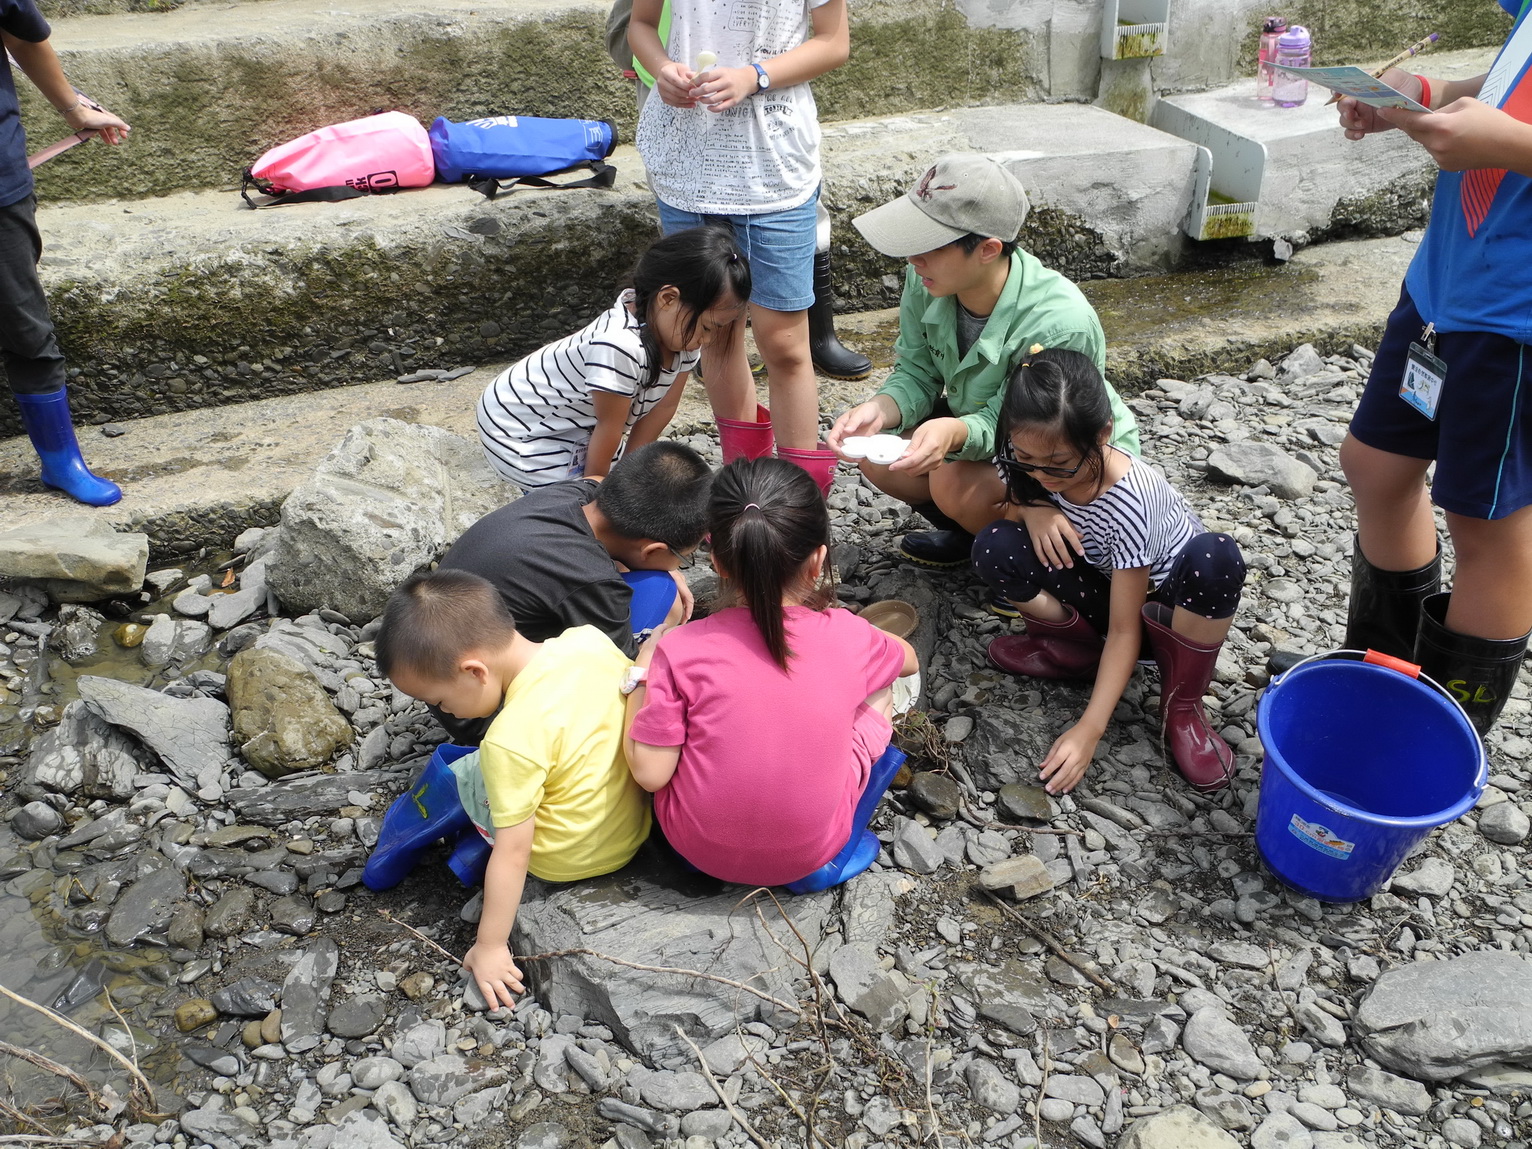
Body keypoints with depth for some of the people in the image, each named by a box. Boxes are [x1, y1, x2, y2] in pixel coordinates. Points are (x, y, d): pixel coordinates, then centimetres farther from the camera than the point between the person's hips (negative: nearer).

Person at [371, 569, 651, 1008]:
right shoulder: (589, 639, -16)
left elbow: (513, 852, -24)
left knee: (456, 776, 8)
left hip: (568, 860, -6)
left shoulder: (513, 739, -31)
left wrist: (490, 946, -13)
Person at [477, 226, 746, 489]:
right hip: (518, 430, -8)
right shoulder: (620, 347, -39)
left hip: (579, 424, 8)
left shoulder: (681, 330, -13)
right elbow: (610, 427, -25)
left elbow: (663, 407, -5)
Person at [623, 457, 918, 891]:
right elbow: (908, 660, 8)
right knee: (879, 691, 17)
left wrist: (642, 672, -3)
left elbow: (650, 773, -15)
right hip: (812, 852, 0)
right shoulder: (849, 636, -15)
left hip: (699, 847, 0)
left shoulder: (683, 650, -21)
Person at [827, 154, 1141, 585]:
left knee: (957, 483, -32)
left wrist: (954, 432, -54)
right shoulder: (926, 282, -20)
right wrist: (879, 410, -32)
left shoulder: (1061, 324, -38)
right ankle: (972, 535, 14)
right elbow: (916, 373, -9)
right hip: (980, 421, 7)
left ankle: (1038, 556, 1)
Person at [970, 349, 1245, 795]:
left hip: (1166, 597, -4)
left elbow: (1124, 630, -30)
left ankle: (1181, 701, -17)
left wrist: (1089, 731, -34)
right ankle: (1079, 646, 1)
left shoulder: (1132, 500, -34)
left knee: (1217, 557, -40)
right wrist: (1033, 511, -24)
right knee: (994, 549, -23)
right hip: (1103, 586, 4)